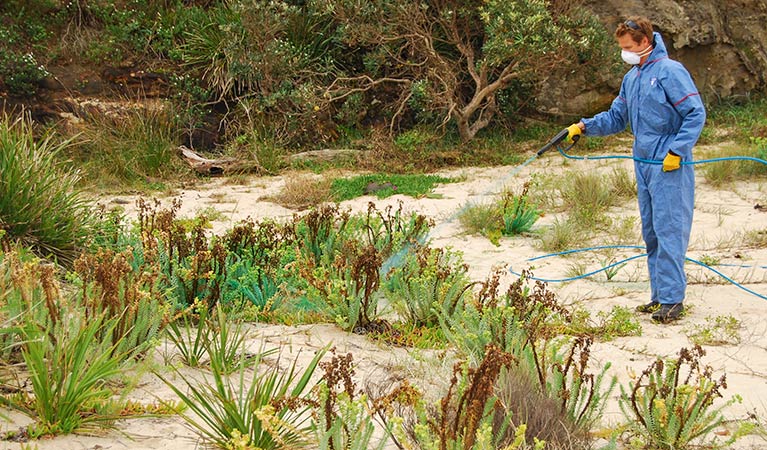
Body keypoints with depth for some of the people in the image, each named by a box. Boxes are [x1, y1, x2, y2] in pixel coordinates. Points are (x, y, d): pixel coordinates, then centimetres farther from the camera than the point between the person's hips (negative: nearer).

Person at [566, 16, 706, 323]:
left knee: (669, 232, -10)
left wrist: (676, 151, -20)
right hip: (644, 167, 9)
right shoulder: (631, 78, 14)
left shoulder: (670, 72, -11)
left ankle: (672, 299, -8)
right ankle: (660, 295, 19)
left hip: (670, 168, -9)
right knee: (651, 234, 12)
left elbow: (696, 114, -14)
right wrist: (585, 127, 5)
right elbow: (616, 118, 20)